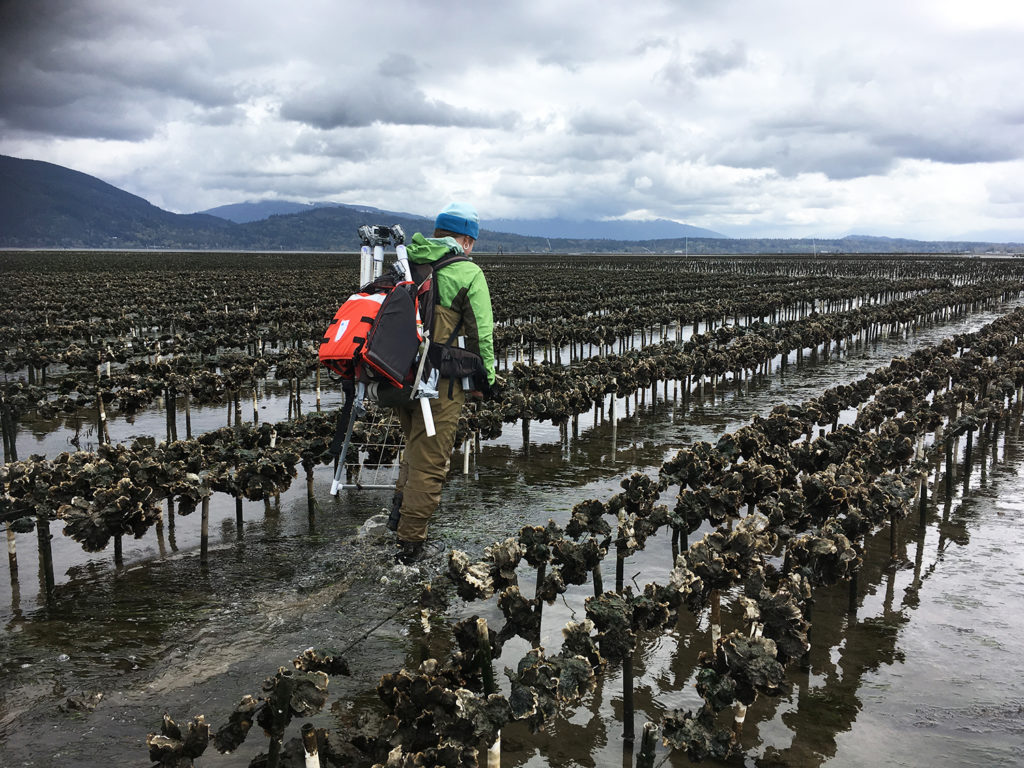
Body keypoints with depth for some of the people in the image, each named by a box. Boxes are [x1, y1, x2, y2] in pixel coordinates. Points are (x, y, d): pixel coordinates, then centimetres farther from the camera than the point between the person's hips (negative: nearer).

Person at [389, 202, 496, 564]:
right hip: (441, 381, -6)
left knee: (414, 445, 28)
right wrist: (484, 378, 0)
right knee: (430, 460, 1)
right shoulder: (468, 273, -7)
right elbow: (482, 331, -10)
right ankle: (410, 543, 6)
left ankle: (399, 510, 26)